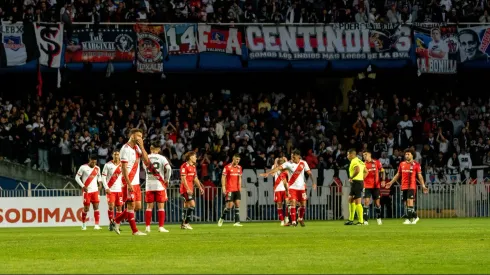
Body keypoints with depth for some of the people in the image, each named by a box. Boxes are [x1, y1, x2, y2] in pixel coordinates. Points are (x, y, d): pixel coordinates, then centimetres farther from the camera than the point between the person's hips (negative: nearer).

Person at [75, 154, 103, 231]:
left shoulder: (97, 168, 6)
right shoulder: (83, 167, -7)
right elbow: (77, 177, -4)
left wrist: (99, 181, 2)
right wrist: (83, 186, -14)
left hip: (95, 190, 3)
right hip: (87, 191, -3)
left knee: (96, 207, -6)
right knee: (86, 209, -1)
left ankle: (96, 225, -9)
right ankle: (83, 224, 20)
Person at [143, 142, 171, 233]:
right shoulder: (162, 158, -5)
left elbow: (145, 168, 11)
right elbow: (168, 168, -15)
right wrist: (167, 180, -3)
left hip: (149, 185, 2)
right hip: (160, 185, -2)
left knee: (149, 207, 7)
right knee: (161, 206, 3)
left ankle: (147, 227, 4)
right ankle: (161, 227, -1)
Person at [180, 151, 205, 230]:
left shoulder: (193, 167, 15)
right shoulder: (184, 166, -12)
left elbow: (195, 179, 21)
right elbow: (183, 178, -17)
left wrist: (200, 187, 12)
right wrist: (187, 189, -22)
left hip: (190, 190, 9)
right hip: (185, 189, -9)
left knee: (186, 207, 10)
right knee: (192, 205, -16)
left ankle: (183, 224, 14)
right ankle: (186, 223, -12)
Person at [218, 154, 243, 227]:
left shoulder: (239, 168, 11)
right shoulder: (227, 167, -6)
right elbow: (223, 178, -7)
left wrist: (240, 187, 13)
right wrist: (223, 187, -14)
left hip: (237, 190, 6)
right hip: (229, 190, -6)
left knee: (237, 204, -2)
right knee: (229, 205, -8)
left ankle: (237, 222, -2)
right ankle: (221, 219, 11)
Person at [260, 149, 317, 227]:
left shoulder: (303, 163, -3)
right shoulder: (289, 164, -9)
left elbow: (309, 173, 1)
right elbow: (279, 168, -20)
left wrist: (314, 182, -9)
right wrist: (268, 173, -29)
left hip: (301, 187, 2)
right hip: (292, 187, -2)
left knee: (303, 204, 3)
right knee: (293, 203, -13)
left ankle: (301, 219, 28)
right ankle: (293, 221, -8)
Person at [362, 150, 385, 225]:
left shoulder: (376, 162, 1)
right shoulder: (363, 164, 5)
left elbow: (382, 171, 4)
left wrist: (383, 180, -8)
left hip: (376, 186, 0)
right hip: (367, 186, 0)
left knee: (377, 202, 6)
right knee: (366, 202, -10)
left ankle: (378, 219, 25)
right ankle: (365, 220, -11)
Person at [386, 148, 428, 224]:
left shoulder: (416, 164, -1)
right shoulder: (402, 164, 11)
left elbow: (419, 176, 0)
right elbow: (398, 175, 20)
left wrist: (423, 186, -7)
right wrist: (391, 182, 16)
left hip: (412, 186, -5)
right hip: (404, 186, 5)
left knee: (410, 202, -14)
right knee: (406, 203, 7)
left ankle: (408, 219, -14)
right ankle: (415, 217, 23)